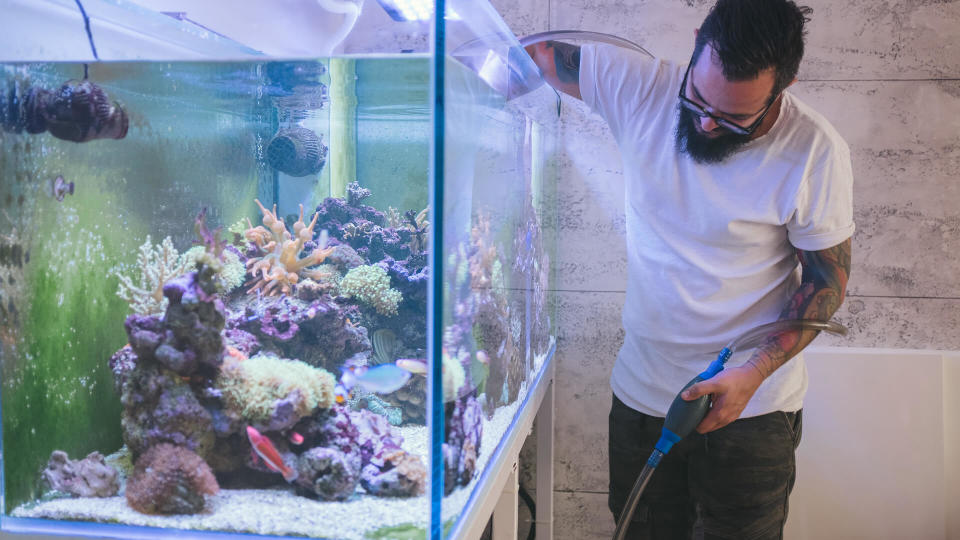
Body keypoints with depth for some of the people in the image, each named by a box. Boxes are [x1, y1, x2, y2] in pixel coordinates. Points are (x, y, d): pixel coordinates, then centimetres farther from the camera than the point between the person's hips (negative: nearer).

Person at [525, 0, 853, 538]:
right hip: (641, 391, 3)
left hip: (751, 408, -2)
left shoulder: (816, 151, -17)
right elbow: (528, 54, -2)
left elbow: (828, 281, -9)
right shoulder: (641, 87, -11)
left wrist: (752, 374, -19)